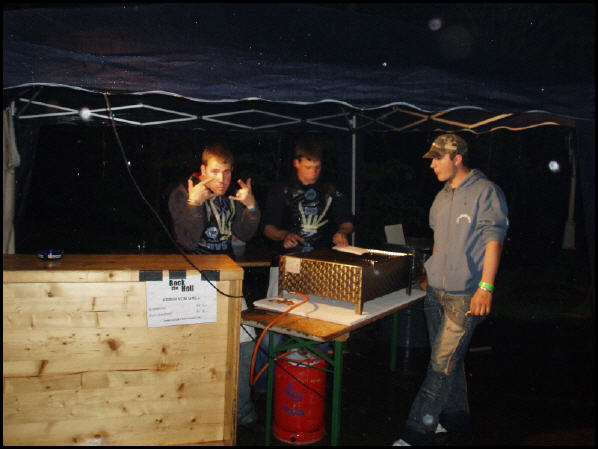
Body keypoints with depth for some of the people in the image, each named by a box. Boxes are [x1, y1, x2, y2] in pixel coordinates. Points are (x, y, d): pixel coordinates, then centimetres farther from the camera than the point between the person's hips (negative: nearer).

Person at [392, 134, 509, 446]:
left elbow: (493, 240, -12)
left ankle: (417, 434, 1)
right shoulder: (442, 196, 15)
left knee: (443, 364, -5)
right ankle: (455, 419, 32)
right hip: (436, 291, 8)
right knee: (448, 358, 16)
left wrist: (486, 287, -17)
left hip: (465, 294, -7)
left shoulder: (486, 191, -7)